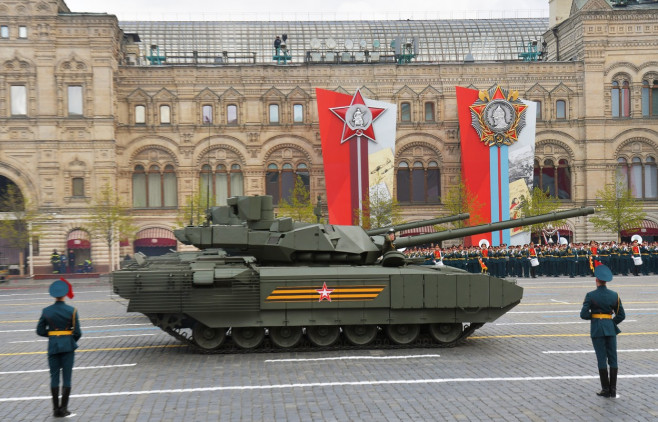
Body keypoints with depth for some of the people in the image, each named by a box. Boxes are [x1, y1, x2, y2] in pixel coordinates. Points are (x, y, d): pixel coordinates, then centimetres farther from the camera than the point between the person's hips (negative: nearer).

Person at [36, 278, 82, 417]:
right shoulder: (72, 311, -8)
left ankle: (56, 409, 11)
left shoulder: (46, 311, -2)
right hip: (68, 346, -2)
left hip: (53, 345, 2)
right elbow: (77, 333, -7)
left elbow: (40, 331, 1)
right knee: (66, 378, 4)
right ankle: (63, 409, 5)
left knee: (54, 377, 9)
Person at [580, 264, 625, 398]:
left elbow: (583, 314, -12)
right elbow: (621, 315, 4)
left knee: (602, 359, 1)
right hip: (610, 328, 3)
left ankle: (606, 389, 5)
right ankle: (613, 389, 9)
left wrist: (593, 316, 6)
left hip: (597, 328, -3)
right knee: (613, 358, 8)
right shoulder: (614, 295, 2)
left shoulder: (591, 295, -8)